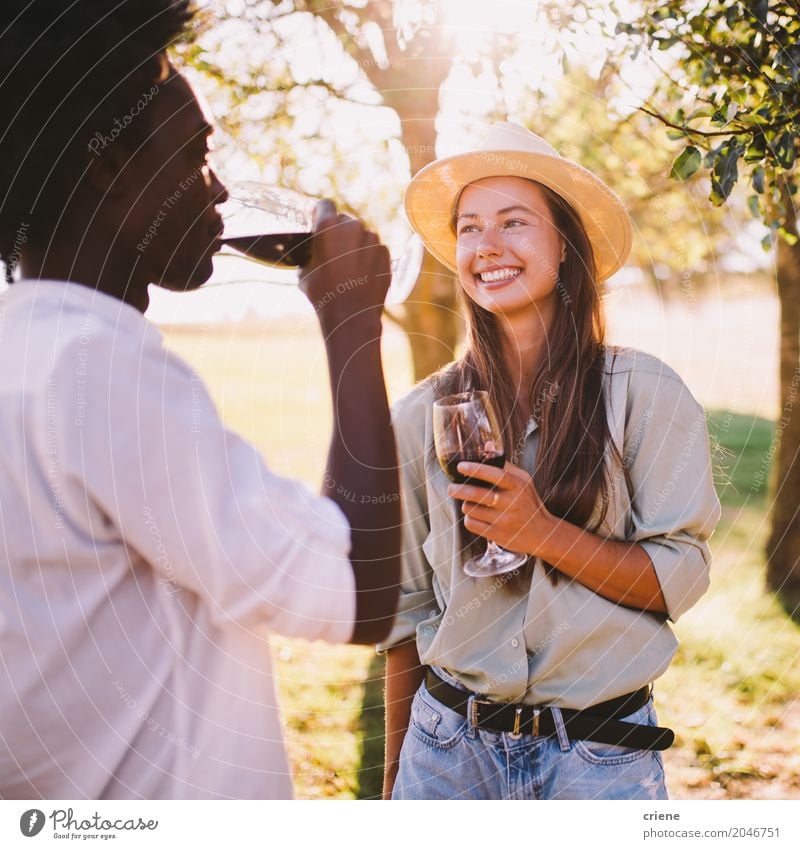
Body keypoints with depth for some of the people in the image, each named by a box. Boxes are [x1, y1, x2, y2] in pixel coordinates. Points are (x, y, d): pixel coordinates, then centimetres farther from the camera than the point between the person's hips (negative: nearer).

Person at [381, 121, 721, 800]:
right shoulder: (422, 415, -1)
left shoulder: (644, 393, -7)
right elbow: (406, 610, 5)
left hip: (601, 752, -1)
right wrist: (395, 775, 9)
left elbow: (680, 577, -8)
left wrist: (545, 533, -23)